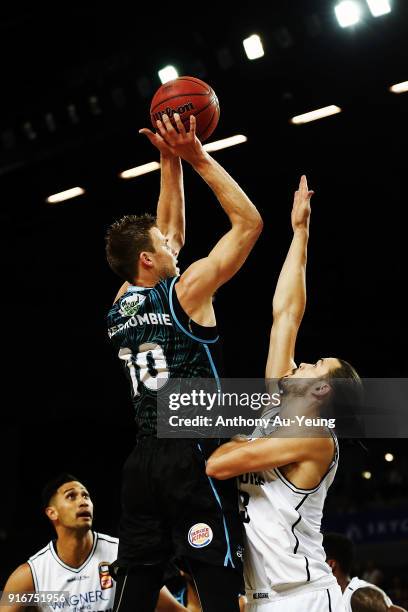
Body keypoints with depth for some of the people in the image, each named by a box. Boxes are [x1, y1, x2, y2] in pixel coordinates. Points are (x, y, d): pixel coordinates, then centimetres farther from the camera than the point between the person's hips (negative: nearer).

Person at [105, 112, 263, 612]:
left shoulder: (120, 308, 14)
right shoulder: (186, 291, -5)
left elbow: (165, 240, 28)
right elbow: (248, 223, -1)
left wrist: (169, 162, 28)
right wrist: (198, 158, 2)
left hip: (143, 462, 7)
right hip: (193, 456, -7)